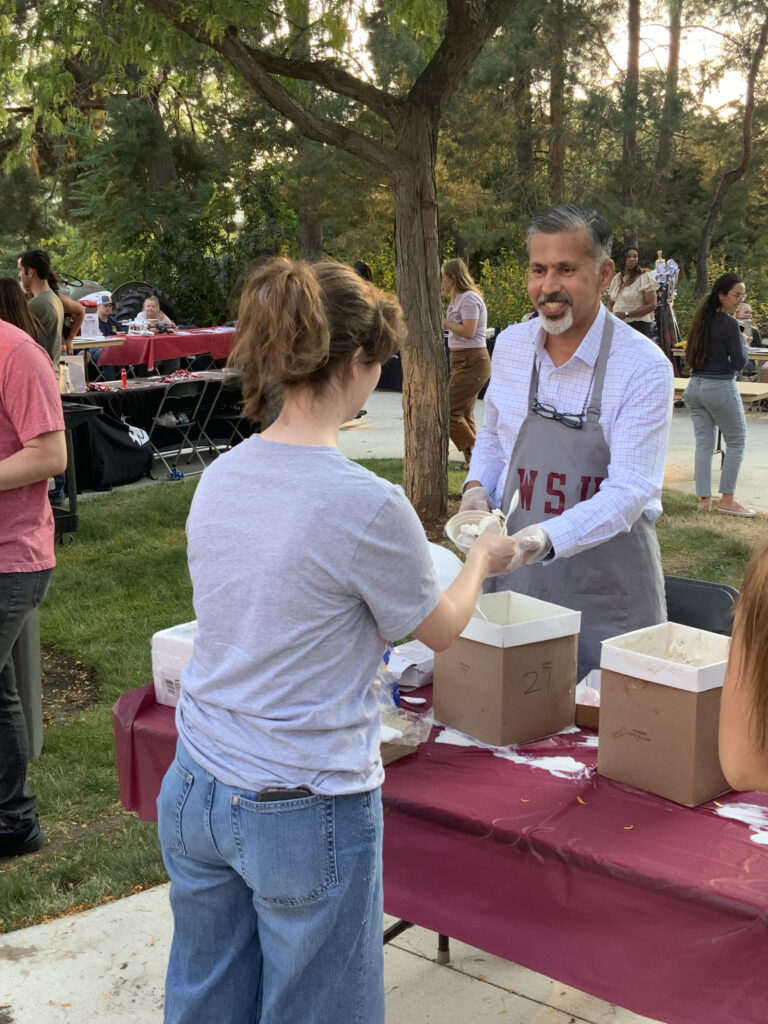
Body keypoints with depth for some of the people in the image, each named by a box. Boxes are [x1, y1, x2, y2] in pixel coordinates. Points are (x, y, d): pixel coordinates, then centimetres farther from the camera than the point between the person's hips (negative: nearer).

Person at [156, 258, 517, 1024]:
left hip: (193, 789, 6)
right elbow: (441, 629, -4)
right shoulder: (366, 504, -21)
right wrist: (482, 558, 15)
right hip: (301, 815, -6)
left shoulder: (219, 478, -1)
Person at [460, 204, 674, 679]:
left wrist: (548, 537, -36)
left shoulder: (644, 367, -14)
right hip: (515, 574, 5)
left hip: (608, 587, -4)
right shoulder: (510, 345, 3)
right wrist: (477, 487, -1)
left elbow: (629, 490, -21)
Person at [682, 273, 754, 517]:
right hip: (721, 388, -7)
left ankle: (704, 498, 10)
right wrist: (743, 346, 3)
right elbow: (739, 363, -14)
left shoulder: (702, 320, 7)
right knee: (736, 442, 6)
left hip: (695, 387, 7)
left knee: (703, 443, 10)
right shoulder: (729, 324, -15)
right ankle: (727, 499, 5)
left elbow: (691, 356, 15)